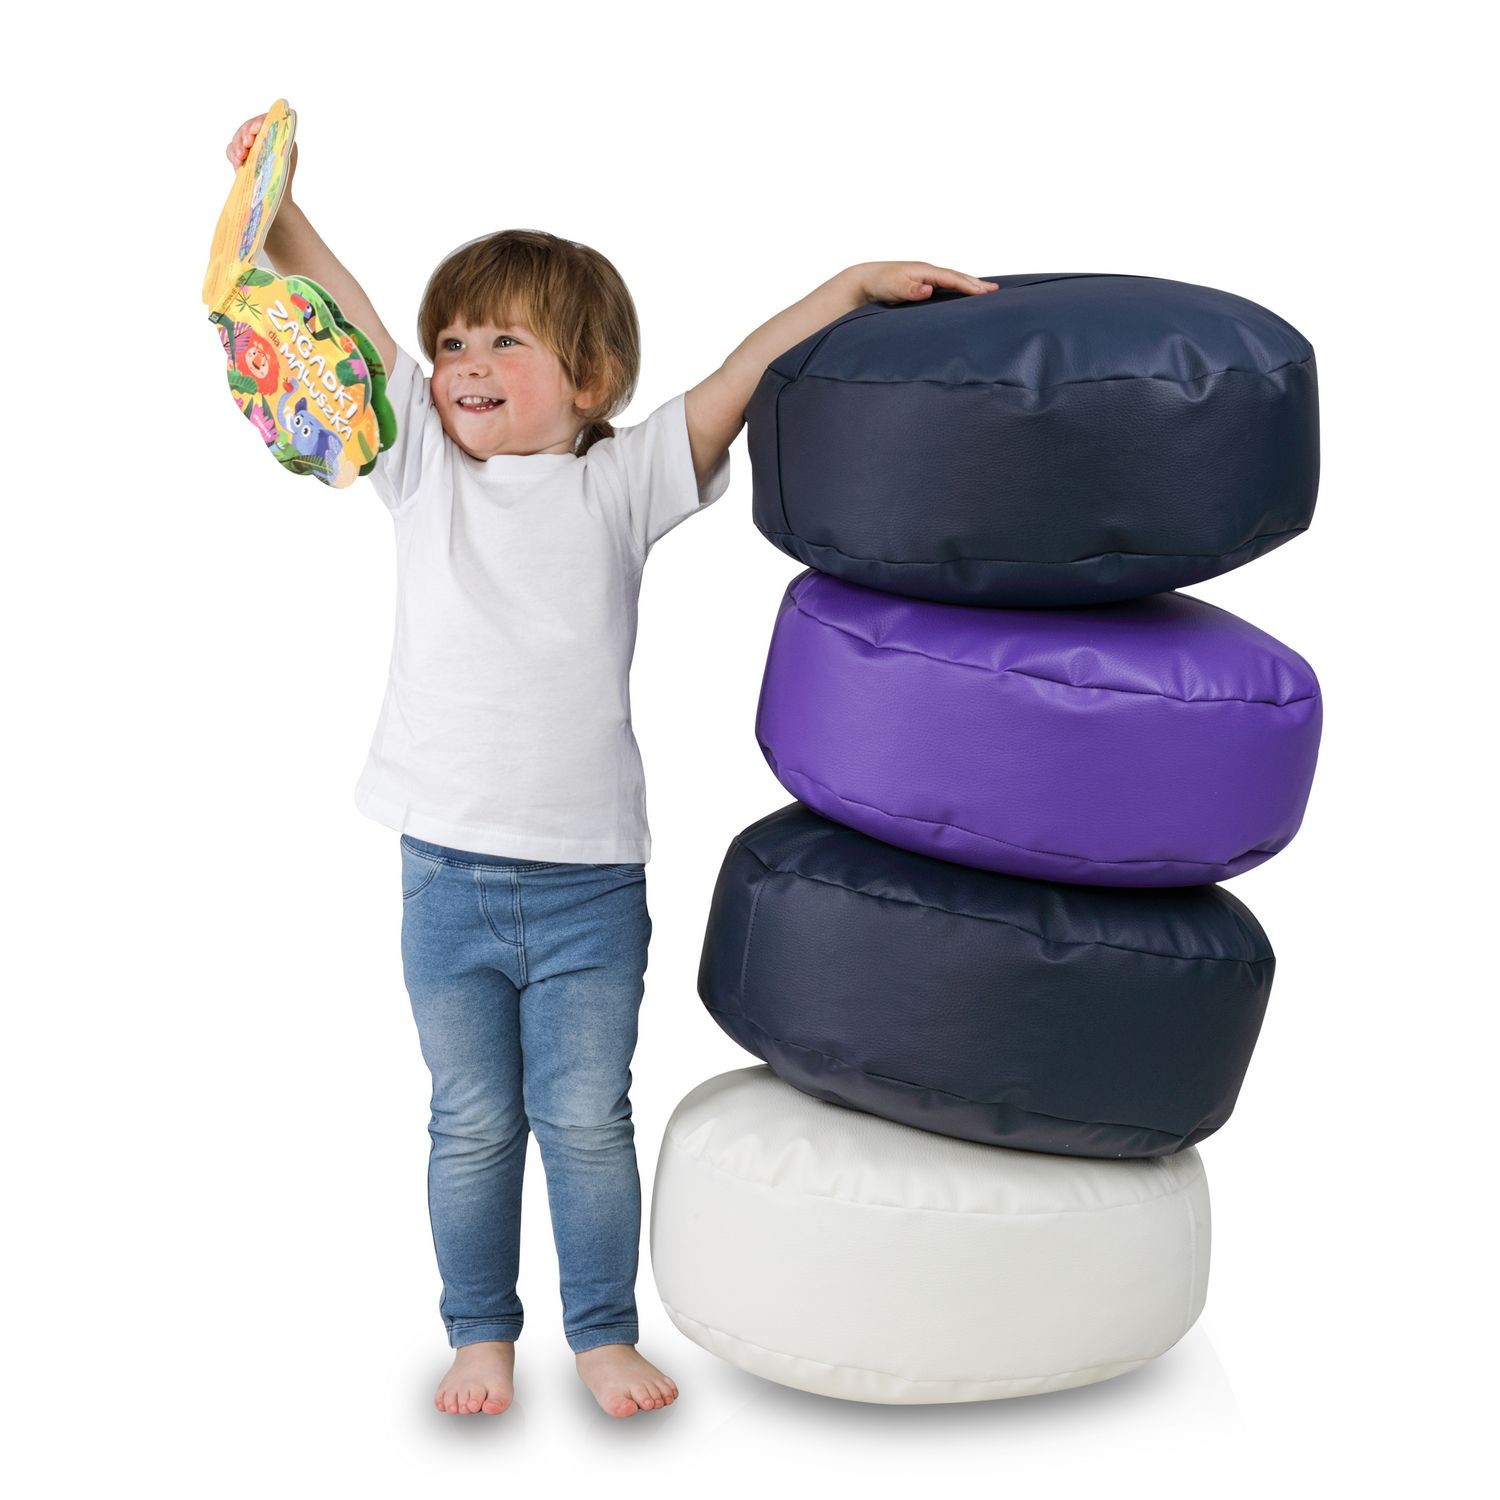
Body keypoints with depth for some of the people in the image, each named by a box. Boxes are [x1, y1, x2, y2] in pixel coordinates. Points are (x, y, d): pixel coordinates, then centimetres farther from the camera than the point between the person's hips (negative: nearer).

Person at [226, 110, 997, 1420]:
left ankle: (605, 1332, 27)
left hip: (589, 882, -1)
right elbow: (345, 317, 1)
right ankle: (482, 1333, 31)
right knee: (472, 1127, 13)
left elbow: (740, 380, -7)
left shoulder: (622, 483, 1)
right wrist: (273, 202, -10)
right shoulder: (424, 464, 6)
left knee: (587, 1123, 8)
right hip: (448, 875, 2)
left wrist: (856, 285, -15)